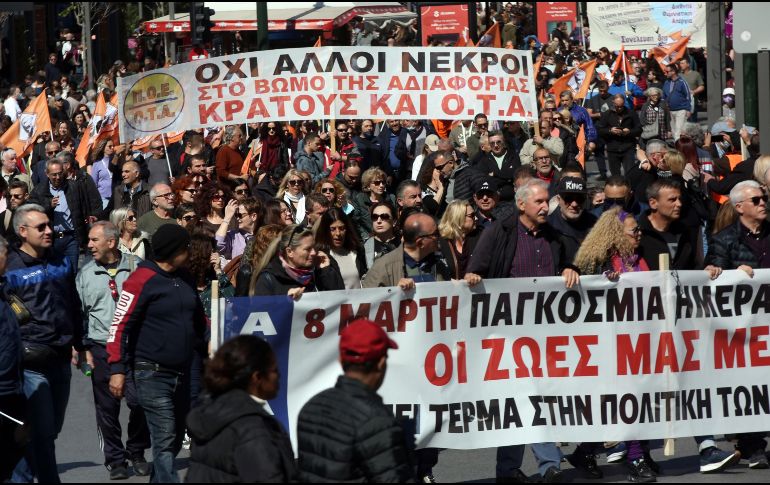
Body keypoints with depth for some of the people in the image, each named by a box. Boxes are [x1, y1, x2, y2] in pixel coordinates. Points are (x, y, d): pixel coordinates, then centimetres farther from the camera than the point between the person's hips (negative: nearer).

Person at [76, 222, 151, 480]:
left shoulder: (136, 267, 1)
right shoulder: (86, 274, 7)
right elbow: (80, 313, 11)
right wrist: (84, 348, 3)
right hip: (101, 349, 2)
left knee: (138, 401, -7)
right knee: (107, 406, 3)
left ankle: (136, 453, 13)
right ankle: (115, 460, 14)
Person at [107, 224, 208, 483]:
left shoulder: (184, 279, 11)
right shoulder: (142, 280, -11)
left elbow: (199, 321, 24)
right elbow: (120, 325, -13)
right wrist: (118, 369, -18)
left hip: (182, 372, 8)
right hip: (152, 374, -7)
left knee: (175, 439, 12)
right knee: (165, 440, -12)